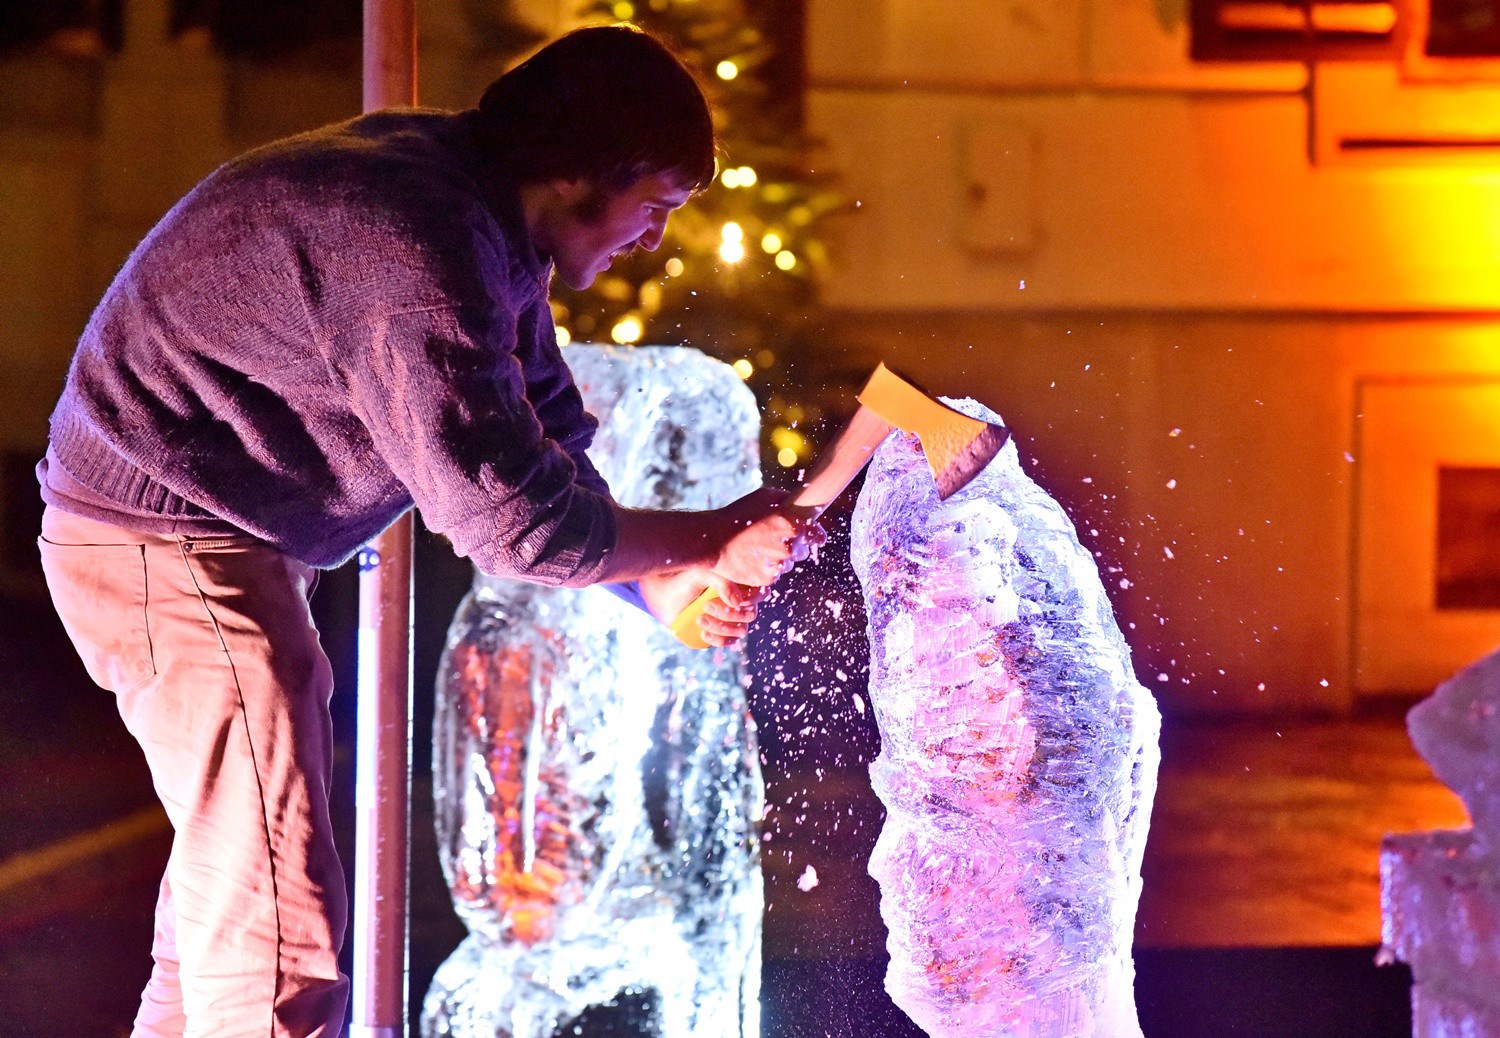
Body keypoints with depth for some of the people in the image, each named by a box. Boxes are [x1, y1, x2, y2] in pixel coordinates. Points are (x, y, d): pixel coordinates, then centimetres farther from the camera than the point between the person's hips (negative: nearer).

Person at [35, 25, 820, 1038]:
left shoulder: (489, 227, 6)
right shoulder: (419, 248, -27)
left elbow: (546, 445, 12)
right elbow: (513, 518, -26)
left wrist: (662, 579, -2)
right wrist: (717, 538, -13)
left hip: (218, 537, 11)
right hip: (168, 541, -11)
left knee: (228, 883, 20)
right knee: (280, 927, -14)